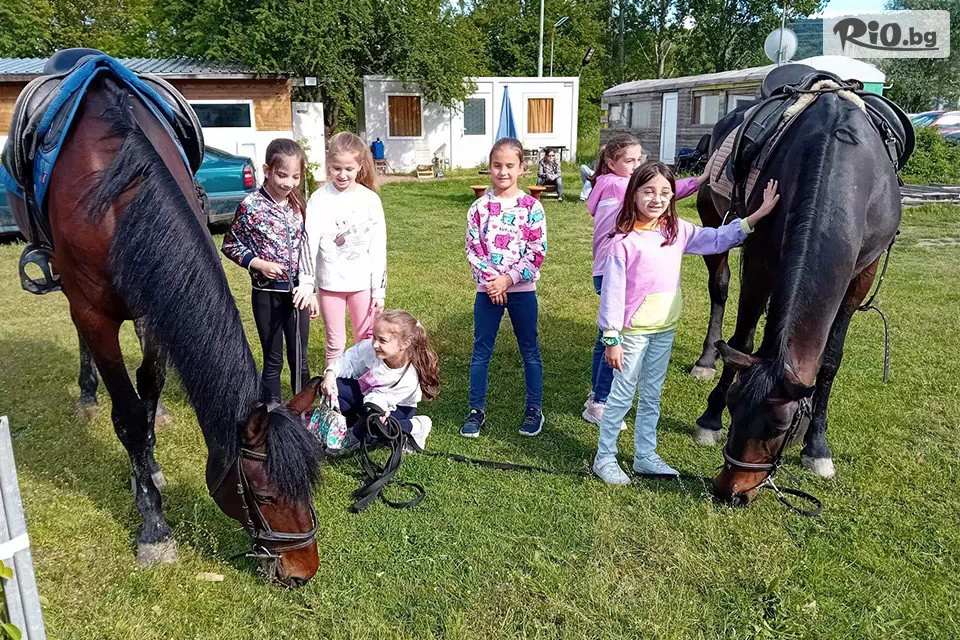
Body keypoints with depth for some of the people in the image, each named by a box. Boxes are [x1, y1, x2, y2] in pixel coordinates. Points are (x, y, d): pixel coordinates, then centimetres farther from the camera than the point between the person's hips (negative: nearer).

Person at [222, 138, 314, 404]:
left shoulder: (299, 205, 3)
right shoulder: (251, 206, -11)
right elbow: (230, 245, -2)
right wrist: (258, 264, -16)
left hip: (298, 291, 4)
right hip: (267, 294, -3)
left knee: (300, 359, 13)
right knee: (273, 361, 8)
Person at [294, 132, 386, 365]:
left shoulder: (370, 200, -1)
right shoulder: (319, 199, -5)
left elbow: (378, 247, 0)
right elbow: (309, 241, -12)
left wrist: (379, 289, -1)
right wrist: (307, 282, -23)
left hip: (362, 281, 1)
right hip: (330, 282, -1)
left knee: (366, 341, 8)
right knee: (335, 342, 8)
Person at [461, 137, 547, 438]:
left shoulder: (531, 206, -4)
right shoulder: (480, 207, 1)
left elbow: (538, 251, -8)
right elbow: (473, 248, -1)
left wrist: (509, 279, -15)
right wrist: (490, 280, -13)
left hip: (522, 289, -1)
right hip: (488, 289, 1)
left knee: (530, 351, 9)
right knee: (481, 351, 7)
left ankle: (534, 410, 23)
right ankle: (477, 410, 19)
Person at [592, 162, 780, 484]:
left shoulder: (676, 231, 2)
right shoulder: (624, 241, -15)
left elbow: (717, 239, 10)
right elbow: (612, 292, -15)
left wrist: (758, 215, 4)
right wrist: (611, 339, -14)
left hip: (665, 330, 6)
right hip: (633, 332, -6)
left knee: (652, 395, 16)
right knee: (622, 394, 4)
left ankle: (645, 456, 29)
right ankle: (604, 458, 18)